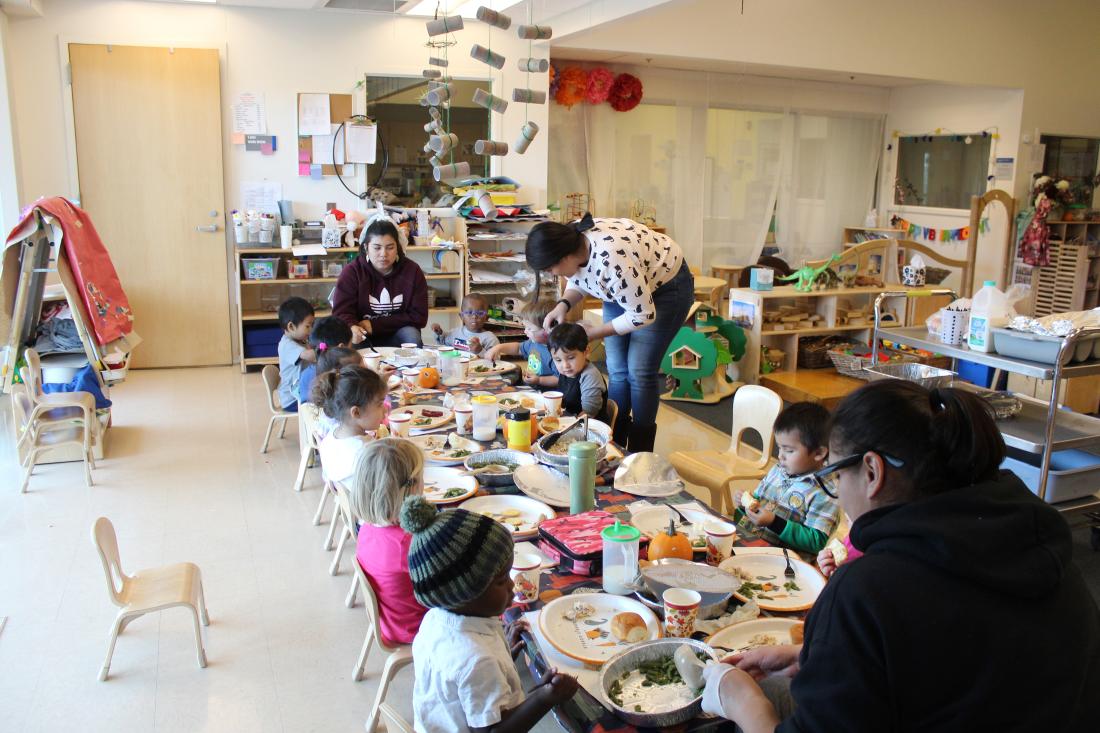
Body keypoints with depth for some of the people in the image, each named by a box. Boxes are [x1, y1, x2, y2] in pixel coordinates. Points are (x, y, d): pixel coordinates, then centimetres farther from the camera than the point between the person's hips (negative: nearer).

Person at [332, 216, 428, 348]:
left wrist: (375, 325, -17)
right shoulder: (351, 273, -8)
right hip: (363, 339, -1)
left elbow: (419, 317, -9)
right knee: (350, 342, -32)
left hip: (398, 337, 2)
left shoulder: (412, 271, -6)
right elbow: (341, 313, -16)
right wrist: (351, 328, -42)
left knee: (411, 335, -29)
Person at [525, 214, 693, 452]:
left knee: (640, 371, -9)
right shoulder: (572, 242, -17)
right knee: (616, 371, 4)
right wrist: (563, 305, -15)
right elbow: (577, 280, 5)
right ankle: (613, 445, 14)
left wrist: (594, 333, -21)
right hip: (623, 288, 7)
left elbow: (642, 315, -29)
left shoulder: (612, 261, -40)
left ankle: (639, 454, 4)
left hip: (664, 286, -7)